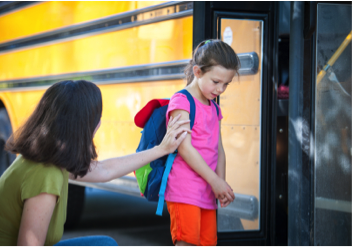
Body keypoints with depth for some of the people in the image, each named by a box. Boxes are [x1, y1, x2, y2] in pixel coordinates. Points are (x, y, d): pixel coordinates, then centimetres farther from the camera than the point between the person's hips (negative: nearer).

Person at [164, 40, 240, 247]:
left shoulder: (214, 109, 18)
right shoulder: (181, 101, -7)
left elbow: (219, 149, 15)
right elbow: (184, 148, -15)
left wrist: (221, 184, 0)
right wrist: (215, 181, -15)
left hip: (207, 191, 8)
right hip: (184, 189, -8)